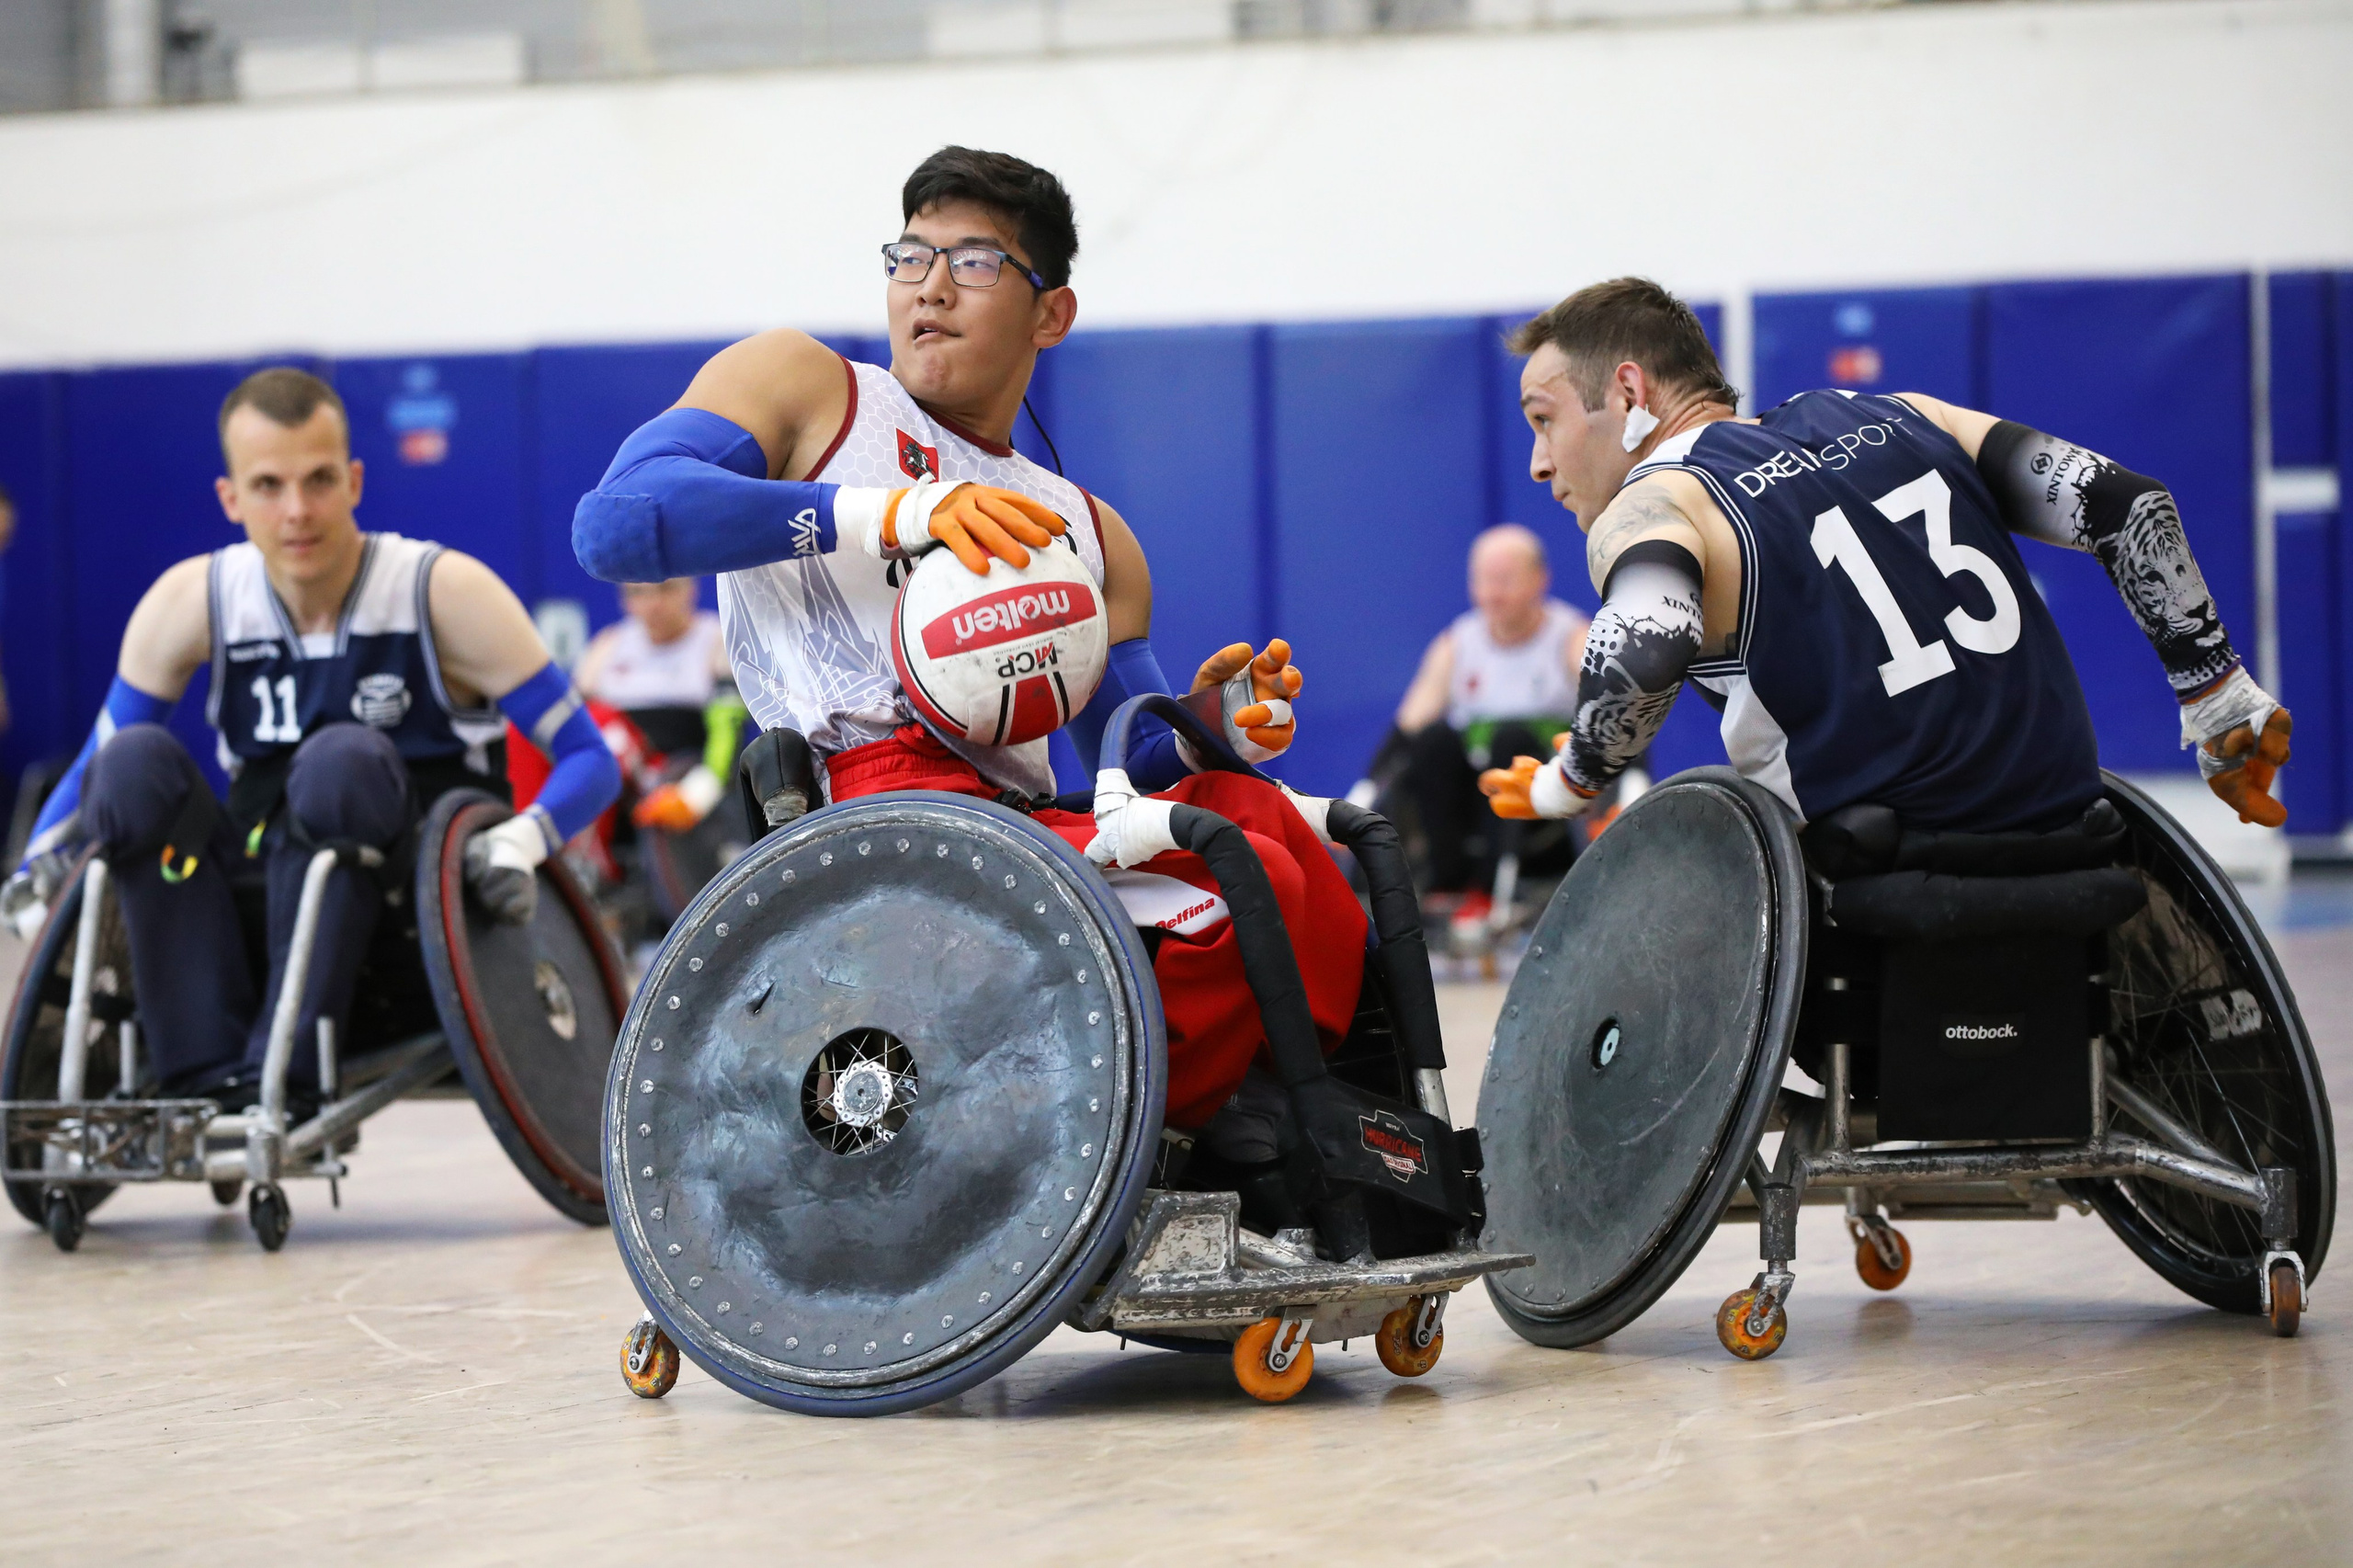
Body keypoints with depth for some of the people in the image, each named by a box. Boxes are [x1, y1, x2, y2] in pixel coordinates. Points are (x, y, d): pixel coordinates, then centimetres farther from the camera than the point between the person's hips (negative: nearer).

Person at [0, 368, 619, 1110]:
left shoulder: (446, 592, -10)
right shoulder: (191, 602, -3)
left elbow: (590, 760, -9)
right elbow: (96, 767, 7)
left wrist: (522, 840, -30)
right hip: (262, 898, 3)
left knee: (343, 761, -33)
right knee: (135, 762, -24)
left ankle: (285, 1075, -36)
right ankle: (207, 1075, -30)